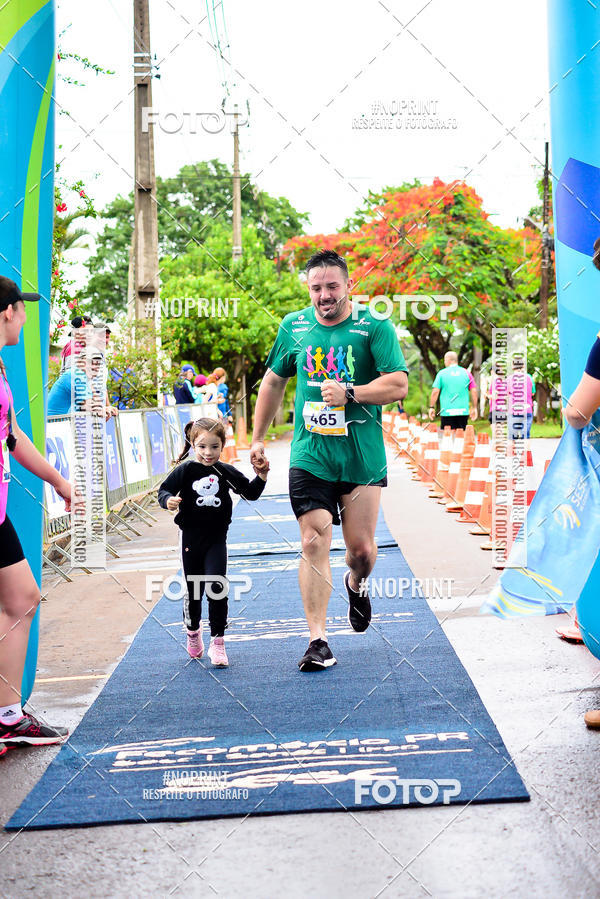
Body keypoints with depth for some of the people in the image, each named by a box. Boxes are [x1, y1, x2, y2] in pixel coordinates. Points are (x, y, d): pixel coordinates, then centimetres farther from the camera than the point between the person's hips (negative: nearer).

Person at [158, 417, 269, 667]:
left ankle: (217, 642, -3)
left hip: (217, 538, 0)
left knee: (216, 587, -11)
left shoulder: (226, 472, 0)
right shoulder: (186, 470, -5)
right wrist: (168, 500, -27)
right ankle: (193, 630, 38)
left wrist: (261, 476, -10)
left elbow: (250, 493, 7)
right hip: (191, 537, 0)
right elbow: (164, 490, -6)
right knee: (193, 590, 11)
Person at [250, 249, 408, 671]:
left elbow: (398, 385, -9)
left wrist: (350, 393, -19)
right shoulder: (294, 327, 7)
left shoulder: (375, 327, -3)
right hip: (309, 457, 2)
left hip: (362, 457, -1)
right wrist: (258, 438, 19)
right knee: (314, 543, -7)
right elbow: (273, 383, 19)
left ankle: (357, 585, 41)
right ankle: (318, 641, -2)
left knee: (361, 548, 3)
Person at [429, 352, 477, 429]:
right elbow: (474, 391, 4)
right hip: (463, 412, 2)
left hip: (447, 412, -2)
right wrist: (474, 408, 11)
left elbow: (435, 392, -4)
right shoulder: (466, 373, 7)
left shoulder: (442, 373, 1)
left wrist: (431, 407, 4)